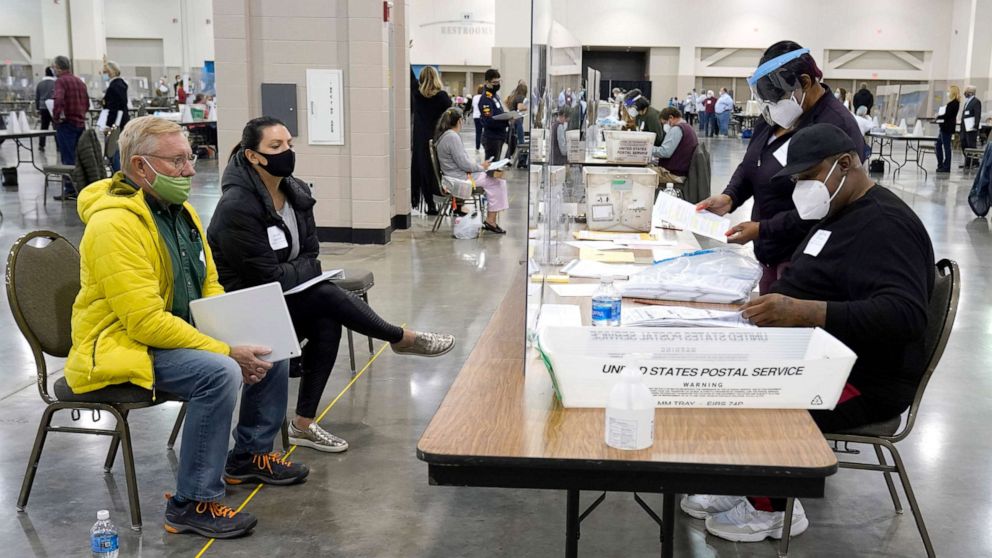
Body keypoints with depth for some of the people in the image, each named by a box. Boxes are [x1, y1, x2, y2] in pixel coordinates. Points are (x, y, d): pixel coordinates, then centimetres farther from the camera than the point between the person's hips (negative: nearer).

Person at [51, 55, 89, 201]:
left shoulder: (61, 81, -9)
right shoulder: (80, 82, 14)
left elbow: (59, 99, -25)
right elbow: (87, 103, 18)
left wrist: (55, 116, -15)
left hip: (66, 123, -7)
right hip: (80, 123, 7)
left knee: (68, 158, -5)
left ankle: (70, 190, -5)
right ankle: (81, 187, 15)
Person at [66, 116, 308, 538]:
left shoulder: (181, 211, 6)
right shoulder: (115, 224, -23)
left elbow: (209, 287, 11)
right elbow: (145, 321, -28)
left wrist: (239, 340, -7)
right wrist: (227, 352, -26)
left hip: (182, 335, 9)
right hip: (122, 346, -9)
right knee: (220, 373, -32)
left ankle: (250, 455, 23)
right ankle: (193, 504, -20)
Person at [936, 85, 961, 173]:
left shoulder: (954, 103, -14)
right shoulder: (953, 103, 16)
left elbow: (947, 115, -18)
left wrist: (938, 117, -4)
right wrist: (940, 115, 2)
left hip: (947, 128, -10)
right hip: (945, 127, 10)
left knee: (946, 146, -5)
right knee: (938, 145, 14)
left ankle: (946, 167, 0)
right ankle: (941, 165, 20)